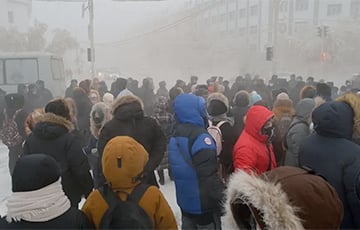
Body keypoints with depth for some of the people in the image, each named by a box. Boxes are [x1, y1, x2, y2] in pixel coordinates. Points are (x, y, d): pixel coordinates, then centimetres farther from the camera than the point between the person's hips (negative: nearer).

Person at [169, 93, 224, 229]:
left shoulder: (175, 136, 6)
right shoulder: (200, 137, -22)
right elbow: (210, 175, -25)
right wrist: (224, 200, -17)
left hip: (185, 202, 8)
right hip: (204, 204, -8)